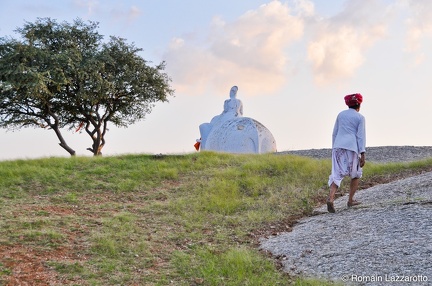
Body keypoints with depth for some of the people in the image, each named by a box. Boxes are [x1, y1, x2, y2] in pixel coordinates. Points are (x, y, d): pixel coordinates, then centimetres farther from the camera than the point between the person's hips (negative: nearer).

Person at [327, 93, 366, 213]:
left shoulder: (341, 114, 14)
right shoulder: (360, 117, 2)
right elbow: (361, 136, -5)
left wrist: (334, 149, 22)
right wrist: (362, 154, -7)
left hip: (338, 146, 3)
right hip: (352, 148, -3)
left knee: (337, 175, -3)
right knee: (356, 175, 18)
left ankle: (331, 198, -26)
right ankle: (350, 200, 20)